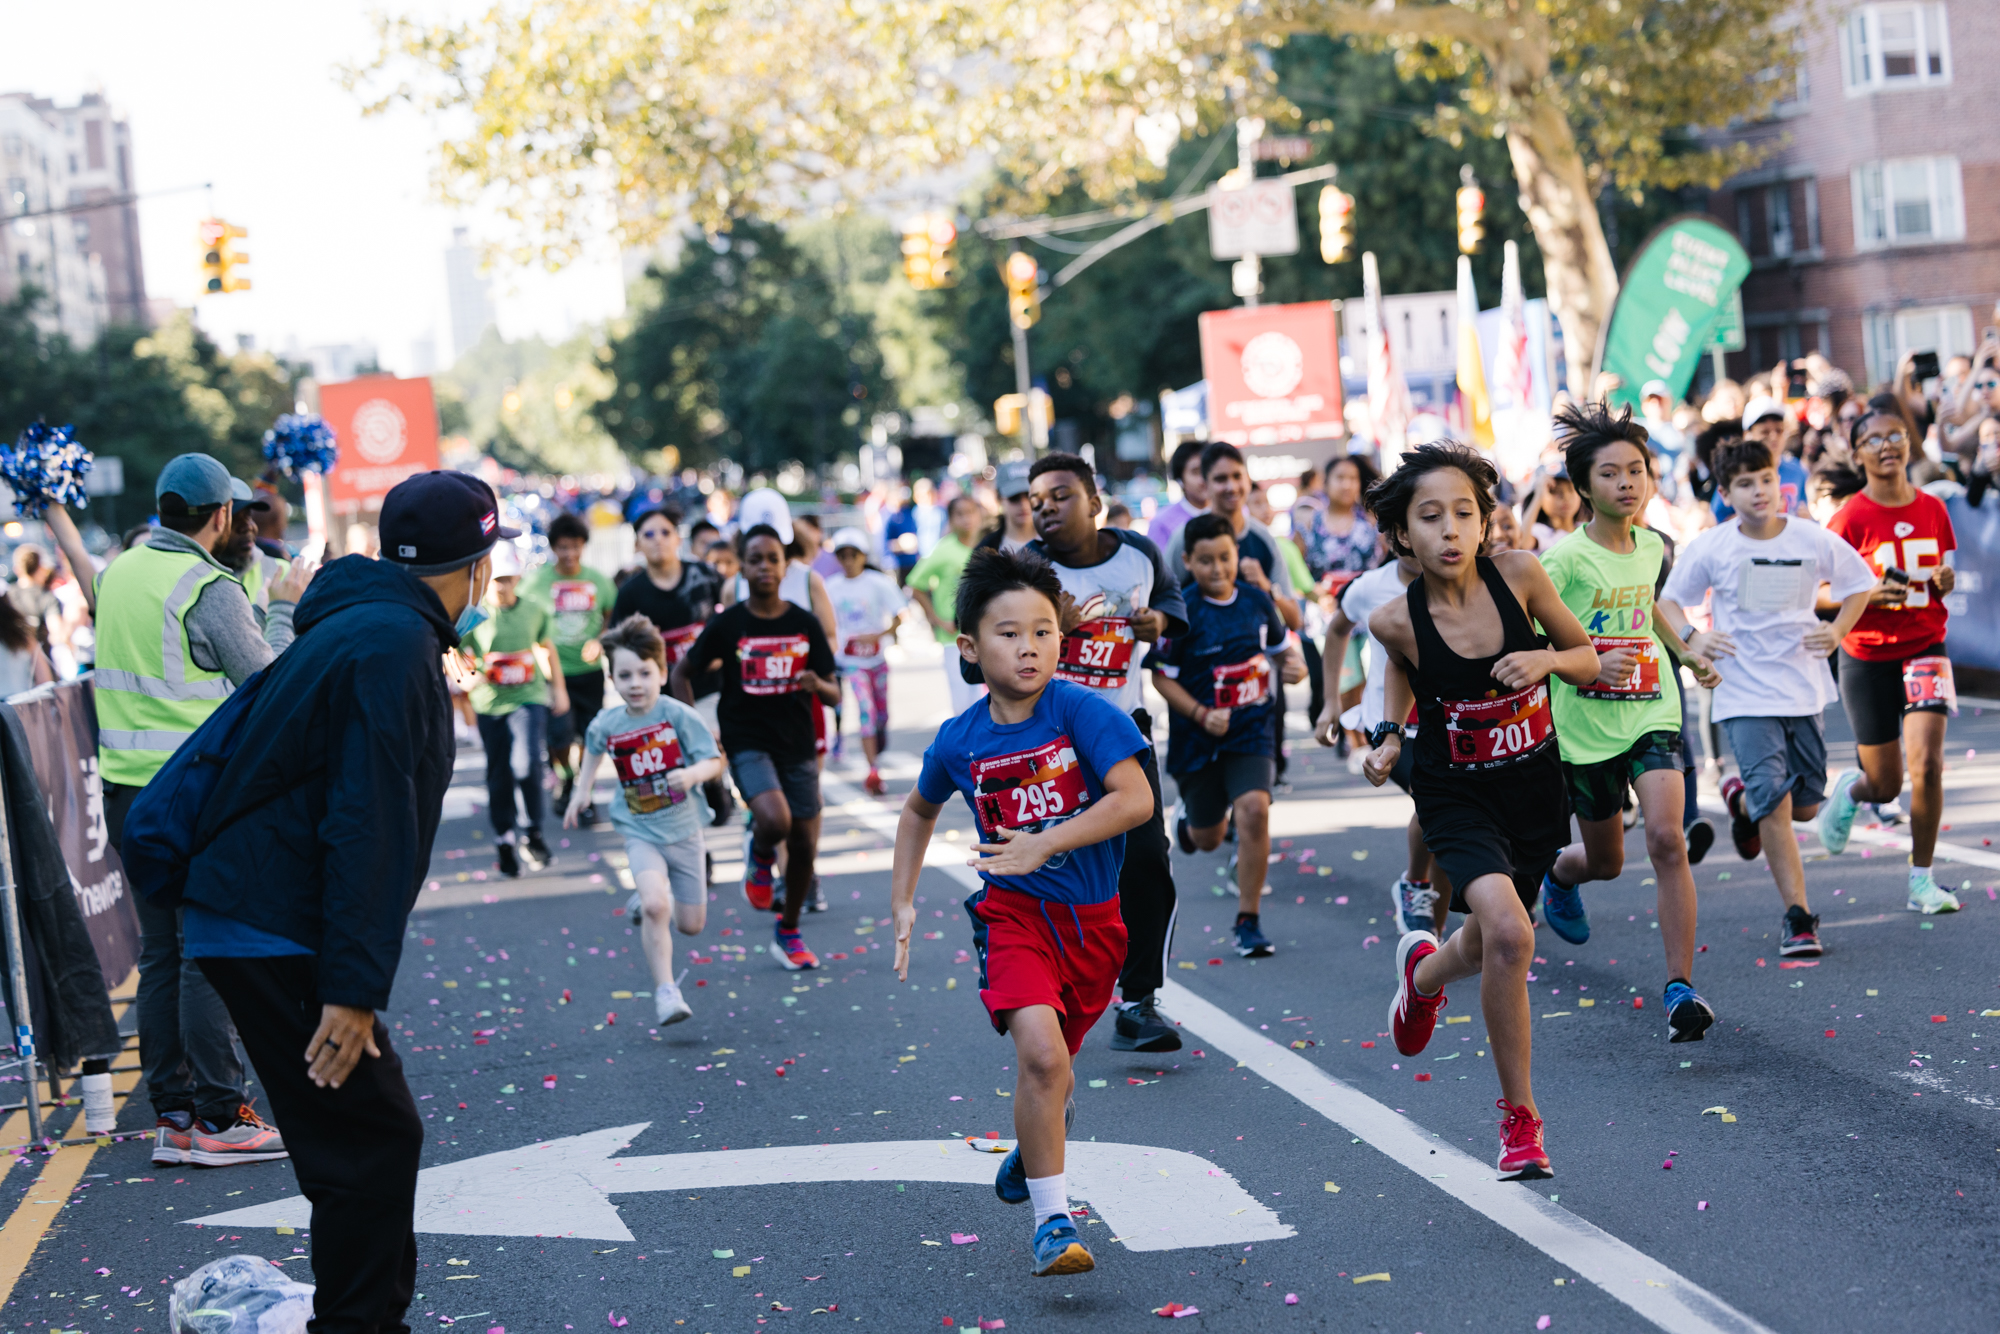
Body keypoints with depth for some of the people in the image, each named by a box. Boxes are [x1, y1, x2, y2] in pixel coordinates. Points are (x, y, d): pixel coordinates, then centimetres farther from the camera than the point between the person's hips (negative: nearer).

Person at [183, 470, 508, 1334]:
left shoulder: (364, 627, 17)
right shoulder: (394, 645, -16)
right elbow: (367, 830, -22)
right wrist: (353, 987, -23)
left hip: (257, 924, 10)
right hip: (271, 935, -10)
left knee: (366, 1134, 15)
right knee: (372, 1139, -7)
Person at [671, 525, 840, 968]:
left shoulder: (805, 624, 2)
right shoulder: (726, 625, -4)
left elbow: (834, 694, 5)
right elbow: (682, 674, 7)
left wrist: (818, 685, -18)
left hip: (797, 743, 3)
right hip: (747, 742, -3)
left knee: (804, 843, 4)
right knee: (774, 820, -27)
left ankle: (788, 933, 25)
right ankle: (759, 854, 10)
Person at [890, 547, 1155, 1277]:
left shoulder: (1081, 711, -13)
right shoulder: (959, 740, -2)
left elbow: (1137, 799, -23)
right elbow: (920, 811, 19)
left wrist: (1043, 845, -25)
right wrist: (901, 903, 15)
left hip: (1092, 918, 0)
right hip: (1013, 913, 0)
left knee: (1053, 1069, 17)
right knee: (1040, 1052, -23)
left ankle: (1036, 1146, 52)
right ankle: (1052, 1221, -16)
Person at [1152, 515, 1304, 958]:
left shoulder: (1257, 600, -1)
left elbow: (1281, 644, 16)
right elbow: (1161, 675, -9)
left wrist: (1293, 663, -7)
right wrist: (1202, 715, -20)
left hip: (1250, 731, 1)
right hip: (1197, 738, -1)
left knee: (1254, 809, -21)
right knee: (1208, 838, 12)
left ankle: (1248, 922, -9)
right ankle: (1187, 817, 53)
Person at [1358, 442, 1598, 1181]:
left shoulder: (1519, 574, -16)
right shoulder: (1398, 619, -18)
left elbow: (1588, 659, -2)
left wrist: (1546, 658, -23)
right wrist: (1388, 736, -6)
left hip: (1534, 787, 3)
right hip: (1457, 795, -3)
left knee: (1489, 949, 17)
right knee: (1508, 934, -25)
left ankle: (1424, 969, 55)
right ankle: (1519, 1116, -7)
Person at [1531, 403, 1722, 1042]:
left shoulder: (1652, 547, 4)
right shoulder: (1565, 557, -13)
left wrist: (1685, 654, 24)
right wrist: (1589, 665, -25)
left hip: (1650, 714, 3)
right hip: (1585, 725, -2)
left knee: (1666, 838, -20)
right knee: (1605, 861, 14)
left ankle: (1680, 988, -17)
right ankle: (1558, 871, 54)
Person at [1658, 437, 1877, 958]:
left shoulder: (1813, 540, -5)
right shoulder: (1709, 548, -7)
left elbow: (1860, 584, 11)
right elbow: (1669, 599, 6)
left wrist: (1838, 630, -4)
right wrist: (1690, 638, -13)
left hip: (1804, 689, 3)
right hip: (1745, 695, -3)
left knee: (1805, 807, 11)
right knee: (1776, 803, -14)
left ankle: (1742, 798, 45)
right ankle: (1798, 919, -4)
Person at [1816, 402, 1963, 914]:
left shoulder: (1933, 510, 2)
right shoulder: (1850, 518, -9)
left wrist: (1946, 581, -6)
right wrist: (1868, 596, -23)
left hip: (1925, 647, 2)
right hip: (1867, 656, -2)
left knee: (1927, 764, -14)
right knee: (1885, 786, 4)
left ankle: (1922, 880, 0)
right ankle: (1848, 789, 42)